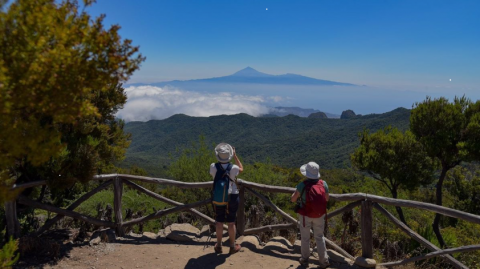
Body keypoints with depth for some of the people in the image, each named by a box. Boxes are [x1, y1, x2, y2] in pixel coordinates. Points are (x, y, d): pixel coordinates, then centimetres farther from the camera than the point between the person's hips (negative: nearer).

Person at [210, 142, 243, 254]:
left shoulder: (213, 167, -15)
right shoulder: (233, 168, -19)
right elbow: (241, 169, 5)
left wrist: (220, 159, 10)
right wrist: (235, 156, 8)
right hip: (232, 197, -2)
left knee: (219, 222, 14)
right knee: (231, 222, 10)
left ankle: (218, 246, 26)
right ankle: (233, 246, 23)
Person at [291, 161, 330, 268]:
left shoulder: (302, 185, -23)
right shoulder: (323, 184, -12)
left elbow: (293, 199, -11)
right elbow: (327, 199, 3)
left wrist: (296, 192, 8)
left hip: (306, 215, -3)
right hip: (319, 215, 3)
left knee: (305, 238, 16)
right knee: (319, 237, 21)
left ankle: (305, 260, 31)